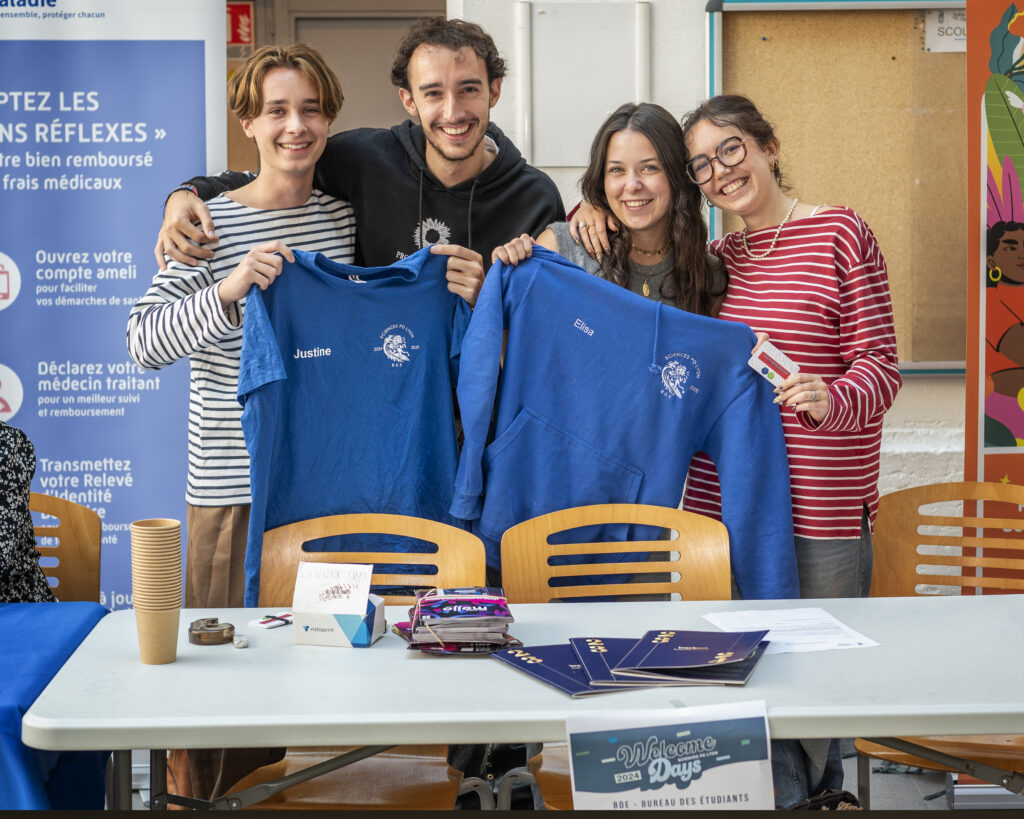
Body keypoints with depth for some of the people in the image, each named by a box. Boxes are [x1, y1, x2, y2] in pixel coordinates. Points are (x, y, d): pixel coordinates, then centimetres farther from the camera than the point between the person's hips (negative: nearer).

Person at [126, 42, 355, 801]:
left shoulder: (343, 217, 8)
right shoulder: (210, 221, -5)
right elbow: (144, 341, -15)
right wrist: (229, 289, -31)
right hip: (234, 483, -4)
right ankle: (213, 796, 18)